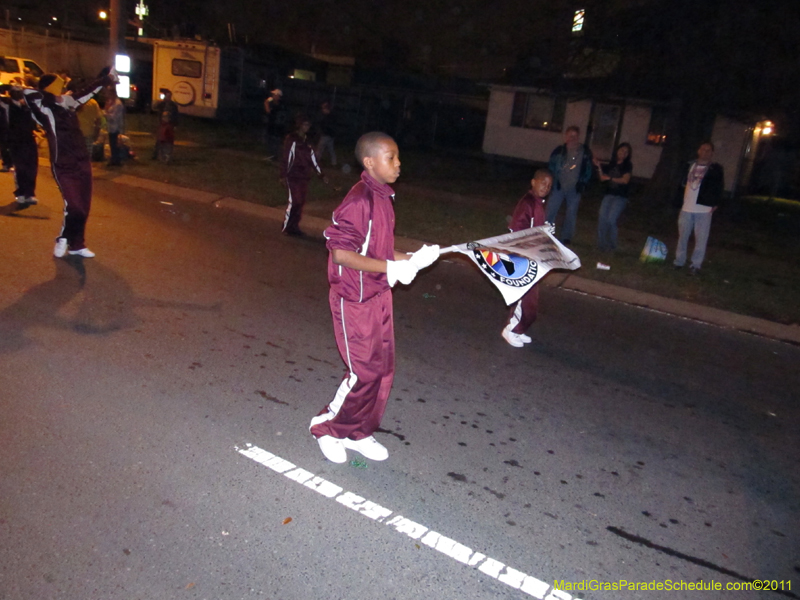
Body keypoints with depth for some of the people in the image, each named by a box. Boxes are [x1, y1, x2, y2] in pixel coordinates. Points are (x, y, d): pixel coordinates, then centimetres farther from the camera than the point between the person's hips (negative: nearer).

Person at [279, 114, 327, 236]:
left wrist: (321, 175, 13)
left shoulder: (306, 140, 14)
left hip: (304, 176, 6)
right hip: (293, 175, -6)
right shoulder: (291, 139, -7)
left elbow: (312, 158, 16)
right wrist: (283, 176, -12)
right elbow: (285, 158, -9)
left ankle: (294, 226, 14)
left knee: (301, 202, 5)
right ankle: (287, 227, 2)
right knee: (294, 201, -10)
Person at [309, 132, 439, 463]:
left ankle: (358, 432, 31)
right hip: (354, 300, -9)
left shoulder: (383, 198, 7)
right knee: (365, 373, -1)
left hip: (379, 296, 9)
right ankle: (326, 427, 23)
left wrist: (412, 259, 5)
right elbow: (341, 253, -24)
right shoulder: (359, 200, -20)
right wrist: (391, 268, -24)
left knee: (383, 368, 14)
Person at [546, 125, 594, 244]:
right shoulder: (559, 150, 1)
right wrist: (555, 180, -2)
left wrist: (582, 183, -5)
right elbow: (552, 166, 7)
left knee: (571, 213, 7)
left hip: (575, 188, 0)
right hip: (559, 186, 0)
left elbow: (588, 169, 3)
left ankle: (566, 237, 18)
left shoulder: (585, 151, 0)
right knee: (551, 209, -2)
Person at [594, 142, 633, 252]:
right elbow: (603, 178, 13)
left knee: (611, 219, -15)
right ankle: (601, 244, 4)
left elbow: (625, 180, -11)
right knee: (602, 218, -6)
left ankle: (612, 245, 0)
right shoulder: (612, 164, 14)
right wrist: (599, 167, 0)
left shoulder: (627, 166, 1)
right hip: (609, 194, 5)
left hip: (620, 197, -5)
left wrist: (610, 178, -15)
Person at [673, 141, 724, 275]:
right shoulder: (690, 165, 13)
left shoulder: (716, 169, 0)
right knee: (682, 236, 11)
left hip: (704, 210, -4)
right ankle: (679, 261, 22)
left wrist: (715, 203, -7)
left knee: (700, 239, -3)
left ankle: (696, 265, 3)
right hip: (686, 208, 4)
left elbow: (719, 188, -1)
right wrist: (682, 199, 13)